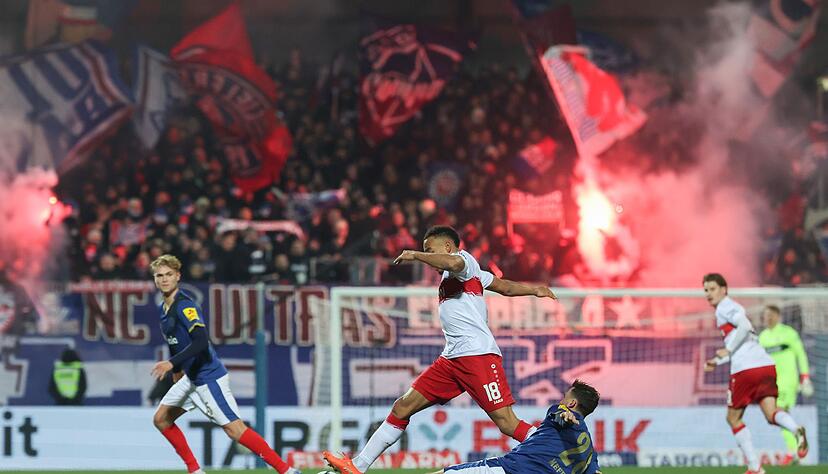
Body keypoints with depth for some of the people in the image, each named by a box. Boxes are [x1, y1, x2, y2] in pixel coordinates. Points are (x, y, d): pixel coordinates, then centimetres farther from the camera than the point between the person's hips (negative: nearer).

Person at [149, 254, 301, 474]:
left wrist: (172, 364, -33)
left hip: (208, 376, -10)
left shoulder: (185, 305, -18)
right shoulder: (164, 308, 10)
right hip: (190, 378, 10)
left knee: (234, 429, -13)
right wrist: (176, 372, 27)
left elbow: (200, 342, -29)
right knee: (161, 419, 11)